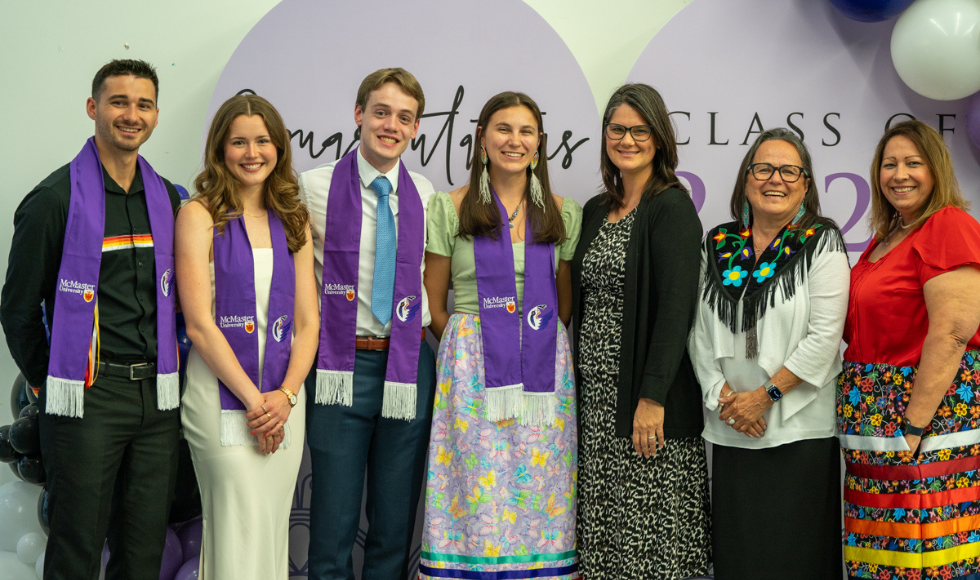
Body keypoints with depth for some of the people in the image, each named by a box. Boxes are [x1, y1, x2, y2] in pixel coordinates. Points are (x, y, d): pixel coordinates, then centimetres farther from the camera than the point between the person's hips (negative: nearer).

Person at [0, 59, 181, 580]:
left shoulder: (168, 199, 11)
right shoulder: (55, 198, -5)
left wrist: (165, 372, 12)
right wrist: (49, 384, 3)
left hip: (157, 399, 5)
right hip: (88, 399, -5)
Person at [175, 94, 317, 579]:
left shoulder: (294, 221, 12)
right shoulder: (200, 216, -3)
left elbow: (308, 321, 9)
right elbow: (199, 324, -9)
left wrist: (285, 394, -6)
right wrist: (252, 399, -11)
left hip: (283, 398, 4)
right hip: (221, 391, -4)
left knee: (273, 529, 7)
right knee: (240, 538, -7)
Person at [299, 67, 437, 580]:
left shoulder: (424, 194, 8)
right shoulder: (315, 187, 0)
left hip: (410, 365, 3)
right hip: (342, 365, -2)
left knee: (396, 528, 10)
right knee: (332, 526, 2)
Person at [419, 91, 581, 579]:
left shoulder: (562, 213, 9)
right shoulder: (451, 208, 1)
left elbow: (566, 304, 13)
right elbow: (433, 306, 4)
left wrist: (541, 348, 3)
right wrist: (468, 350, 2)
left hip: (545, 367, 2)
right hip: (473, 368, -2)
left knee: (540, 491, 4)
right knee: (477, 492, -2)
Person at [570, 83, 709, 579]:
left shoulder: (672, 208, -7)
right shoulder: (596, 211, 15)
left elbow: (675, 306, -16)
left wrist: (652, 398, -21)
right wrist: (577, 385, 12)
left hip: (650, 397, -7)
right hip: (596, 396, 7)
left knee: (651, 539, -2)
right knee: (604, 531, 9)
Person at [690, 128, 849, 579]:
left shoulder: (822, 244, -2)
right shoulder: (717, 245, 9)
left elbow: (825, 337, -11)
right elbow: (698, 331, 6)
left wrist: (766, 395, -13)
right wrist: (722, 394, -6)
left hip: (801, 428, -3)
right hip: (729, 429, 3)